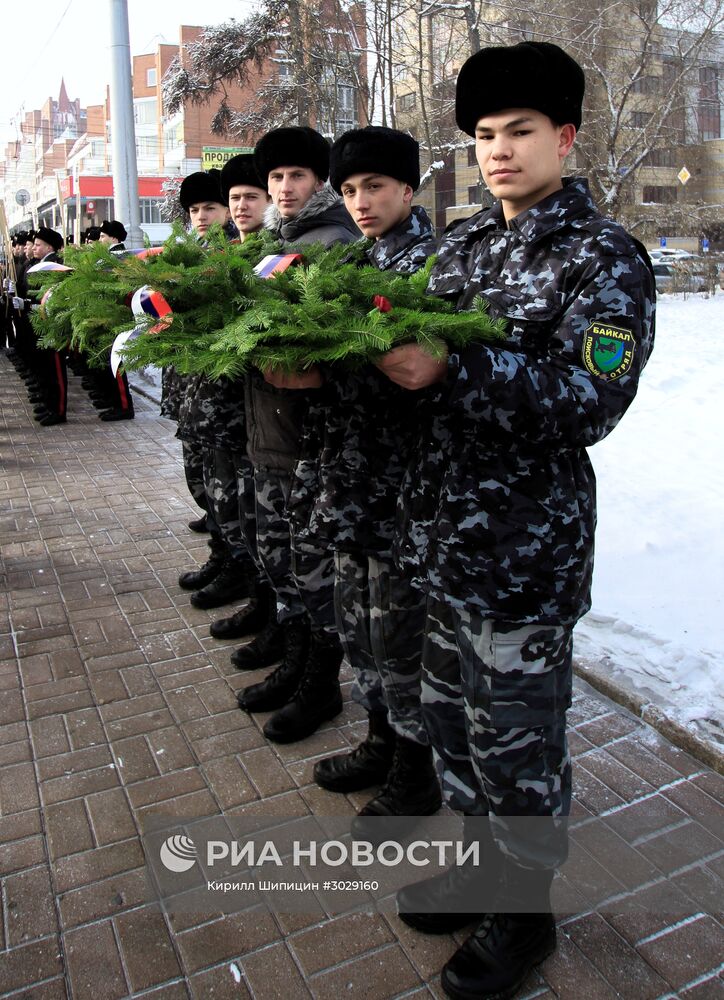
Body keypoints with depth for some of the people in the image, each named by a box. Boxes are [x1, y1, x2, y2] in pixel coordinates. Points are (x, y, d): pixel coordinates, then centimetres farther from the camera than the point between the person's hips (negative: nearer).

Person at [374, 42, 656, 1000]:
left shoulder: (606, 258, -8)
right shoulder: (465, 242, 13)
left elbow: (591, 401, -19)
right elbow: (422, 348, 13)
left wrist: (450, 370, -27)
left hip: (526, 548, -7)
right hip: (444, 525, 7)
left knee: (516, 736, 8)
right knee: (452, 711, 20)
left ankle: (525, 908, 33)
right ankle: (482, 858, 44)